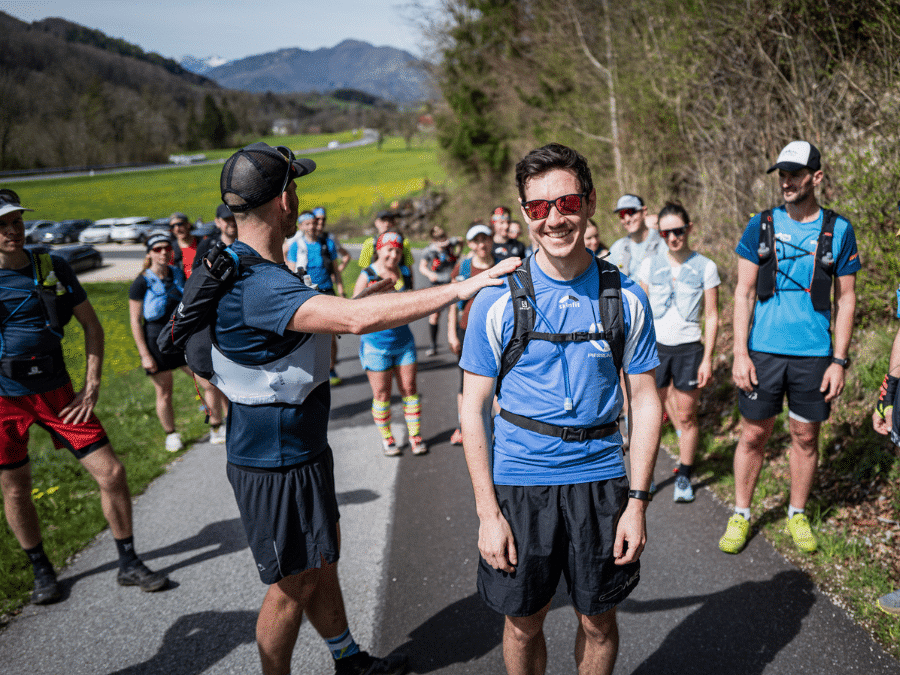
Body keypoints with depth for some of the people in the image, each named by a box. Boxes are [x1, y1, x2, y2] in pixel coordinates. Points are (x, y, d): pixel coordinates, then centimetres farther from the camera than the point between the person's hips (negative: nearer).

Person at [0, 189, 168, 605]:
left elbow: (91, 325, 7)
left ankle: (128, 564, 15)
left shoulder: (53, 269, 1)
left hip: (56, 391, 2)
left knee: (111, 473, -2)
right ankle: (42, 571, 32)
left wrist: (91, 388, 0)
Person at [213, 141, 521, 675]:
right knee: (292, 586, 6)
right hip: (274, 462, -11)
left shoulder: (252, 270, 7)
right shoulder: (254, 283, -29)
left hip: (300, 448, 11)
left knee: (321, 560, 24)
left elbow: (317, 318, 23)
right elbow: (356, 319, -40)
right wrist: (460, 288, -36)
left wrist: (363, 297, 30)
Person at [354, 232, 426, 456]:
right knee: (382, 395, 2)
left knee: (409, 389, 6)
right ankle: (386, 438, 19)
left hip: (403, 340, 4)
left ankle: (415, 435, 18)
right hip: (376, 344, -4)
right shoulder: (367, 276, -9)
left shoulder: (405, 273, 5)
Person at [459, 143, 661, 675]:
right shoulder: (499, 299, -8)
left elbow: (646, 400, 2)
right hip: (519, 479, -1)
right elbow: (474, 408, -5)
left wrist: (638, 501, -3)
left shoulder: (626, 297, -3)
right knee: (523, 621, 13)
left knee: (599, 620, 14)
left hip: (600, 478, 1)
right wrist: (488, 512, -8)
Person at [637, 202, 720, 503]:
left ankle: (684, 476, 22)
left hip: (689, 348, -1)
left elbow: (712, 317, 1)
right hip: (655, 346, 1)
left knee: (686, 417, 6)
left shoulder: (706, 267, -1)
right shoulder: (649, 265, 3)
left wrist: (707, 359, -4)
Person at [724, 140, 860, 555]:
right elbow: (744, 292, 1)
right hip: (764, 351, 0)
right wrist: (740, 352, -7)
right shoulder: (761, 226, 1)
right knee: (754, 434, 5)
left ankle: (798, 515, 27)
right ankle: (740, 515, 20)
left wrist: (840, 360, -1)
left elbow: (846, 298, 5)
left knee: (806, 437, 10)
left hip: (814, 354, 1)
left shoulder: (838, 230, 2)